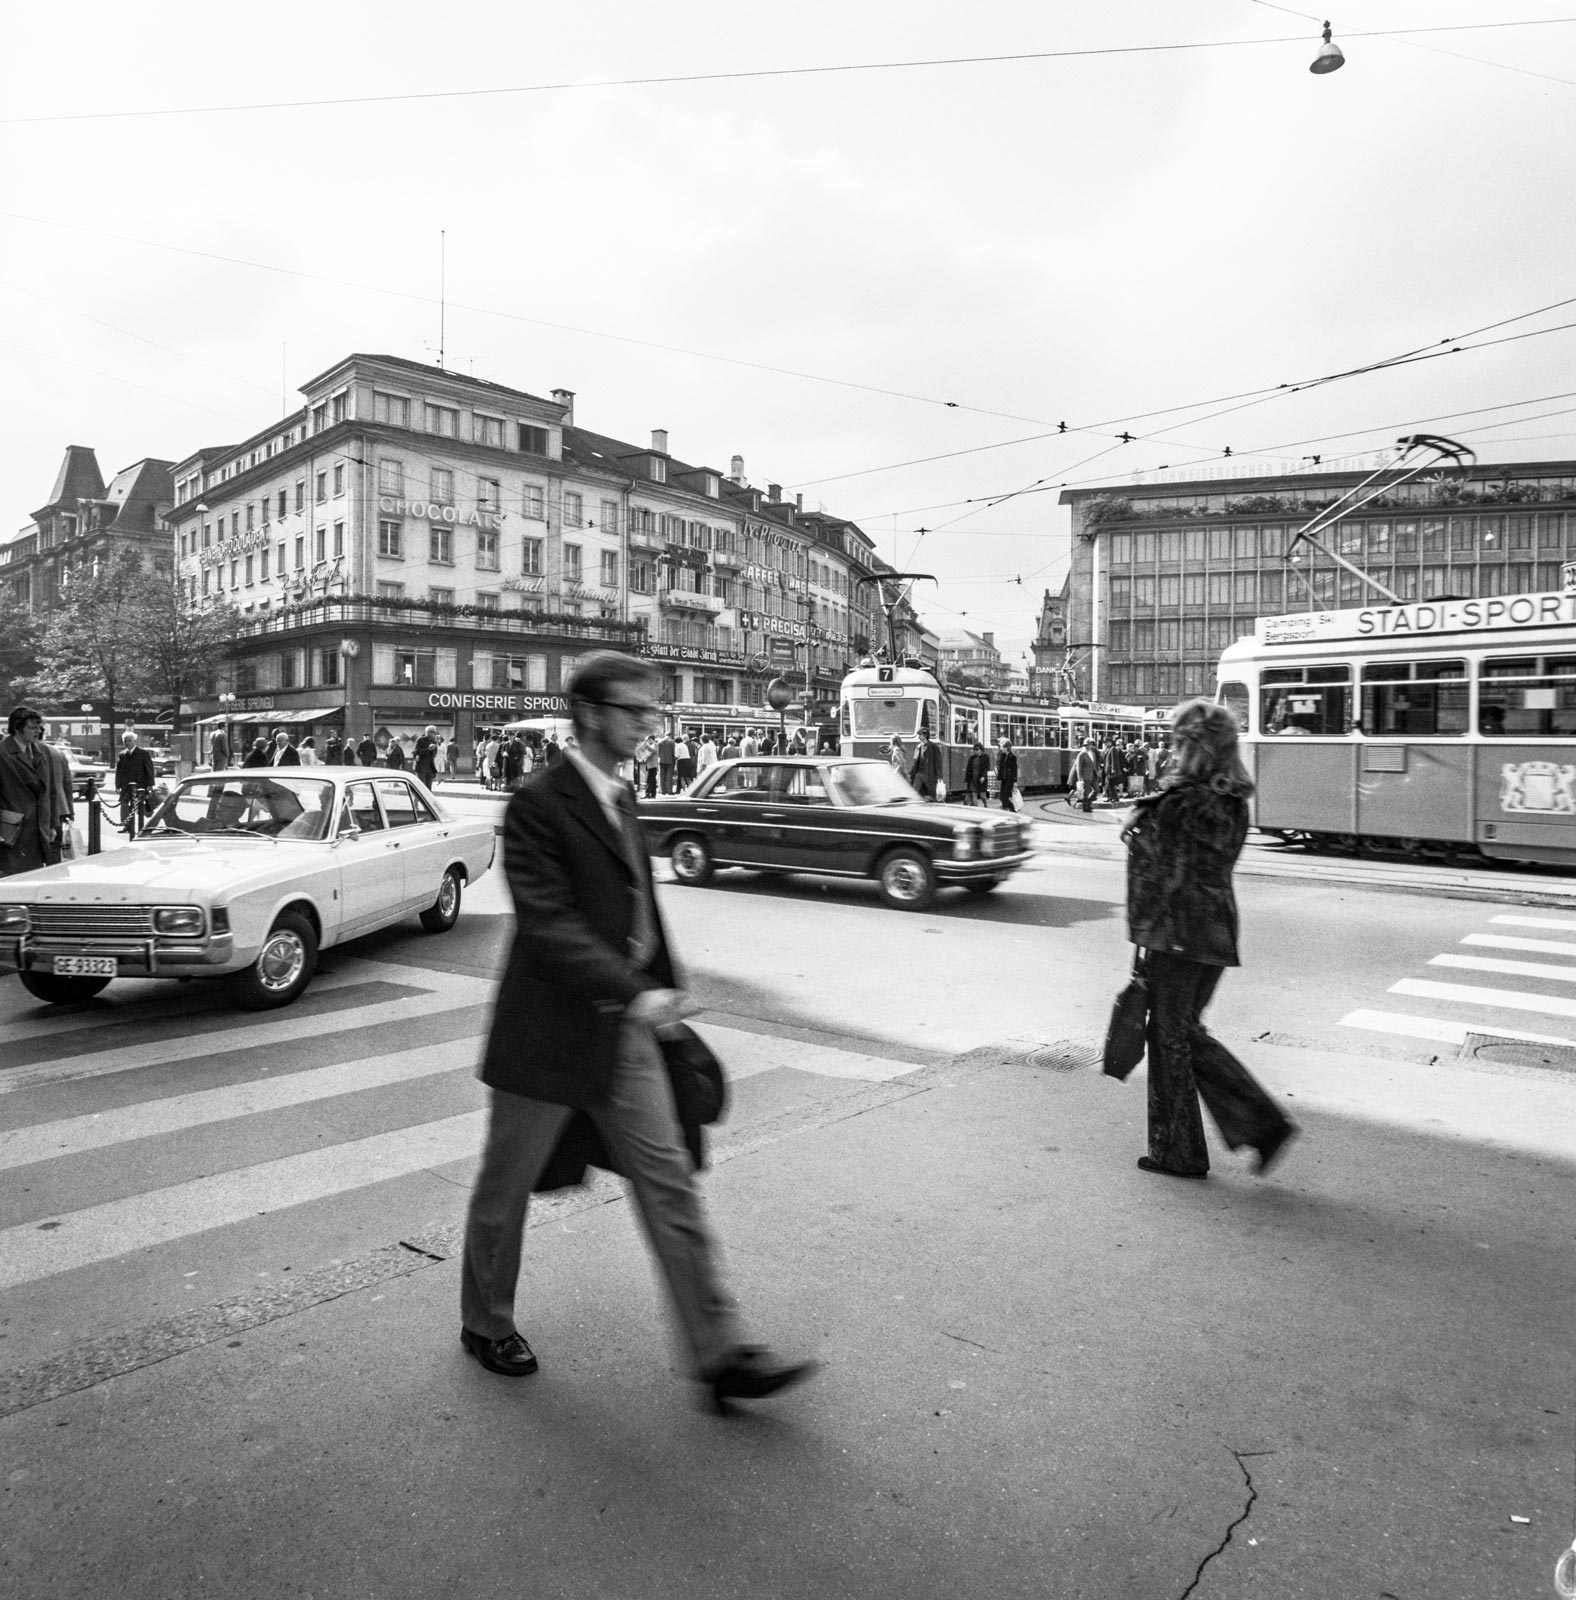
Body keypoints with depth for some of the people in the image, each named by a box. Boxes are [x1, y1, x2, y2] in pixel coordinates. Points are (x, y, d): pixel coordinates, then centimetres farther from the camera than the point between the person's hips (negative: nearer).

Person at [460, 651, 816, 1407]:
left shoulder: (619, 797, 9)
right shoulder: (538, 804, -17)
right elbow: (548, 924, -24)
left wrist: (664, 987, 17)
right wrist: (634, 993, -30)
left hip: (622, 1031, 7)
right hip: (548, 1033, -7)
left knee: (670, 1187, 6)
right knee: (504, 1189, 15)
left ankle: (719, 1355, 14)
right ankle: (486, 1325, 39)